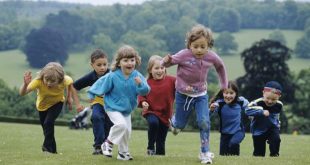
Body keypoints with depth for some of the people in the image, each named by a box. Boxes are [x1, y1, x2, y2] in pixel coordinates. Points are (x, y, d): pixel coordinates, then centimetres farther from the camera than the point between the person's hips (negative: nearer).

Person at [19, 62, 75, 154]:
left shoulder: (64, 80, -36)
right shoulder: (38, 81, -40)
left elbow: (70, 83, -9)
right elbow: (22, 93, -51)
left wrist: (69, 98, -3)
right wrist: (25, 84, -70)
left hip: (57, 103, -1)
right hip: (42, 105, 1)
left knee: (48, 123, -23)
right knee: (45, 127, 12)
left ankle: (48, 147, -12)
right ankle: (52, 149, 33)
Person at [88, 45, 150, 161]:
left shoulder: (137, 76, -14)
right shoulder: (113, 76, -21)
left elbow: (145, 91, -20)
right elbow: (101, 84, -8)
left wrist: (140, 84, -39)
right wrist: (92, 94, 1)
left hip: (127, 109, 5)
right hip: (113, 108, -5)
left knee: (127, 132, 11)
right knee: (121, 125, -27)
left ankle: (123, 153, 31)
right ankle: (108, 143, -5)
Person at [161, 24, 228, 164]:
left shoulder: (211, 56, -16)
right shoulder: (184, 55, -26)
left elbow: (220, 66, 6)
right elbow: (167, 63, -15)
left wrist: (224, 84, 13)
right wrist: (166, 61, -40)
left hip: (201, 94, 1)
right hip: (183, 94, -1)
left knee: (204, 122, -16)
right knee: (180, 125, 14)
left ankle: (205, 152, -2)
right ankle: (174, 122, 53)